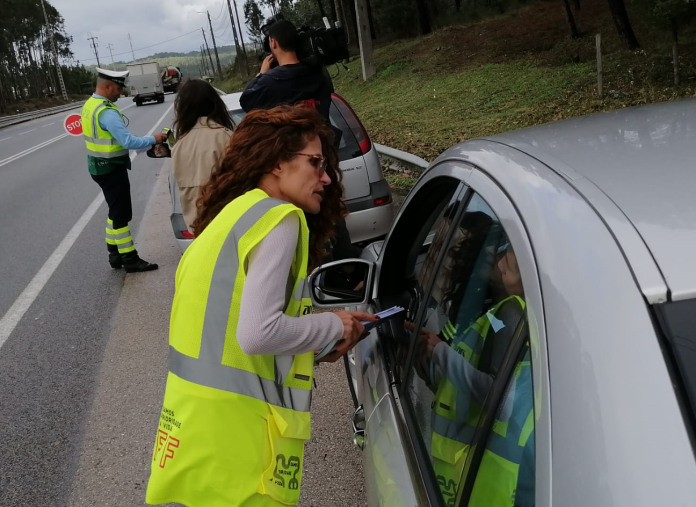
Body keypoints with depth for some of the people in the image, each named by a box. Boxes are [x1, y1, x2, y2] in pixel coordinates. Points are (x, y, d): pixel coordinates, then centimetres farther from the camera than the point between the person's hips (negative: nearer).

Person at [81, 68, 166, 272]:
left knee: (115, 211, 18)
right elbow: (128, 141, -28)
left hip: (101, 166, 10)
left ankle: (115, 254, 25)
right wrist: (153, 139, -15)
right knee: (121, 214, -2)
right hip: (111, 168, -10)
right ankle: (130, 259, 5)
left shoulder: (90, 105, 9)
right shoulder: (107, 112, -23)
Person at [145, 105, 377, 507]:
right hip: (233, 434, -9)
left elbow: (237, 326, 13)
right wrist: (334, 327, -6)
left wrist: (324, 335, 10)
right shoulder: (279, 218, -11)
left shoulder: (236, 213, 16)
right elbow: (258, 333, -22)